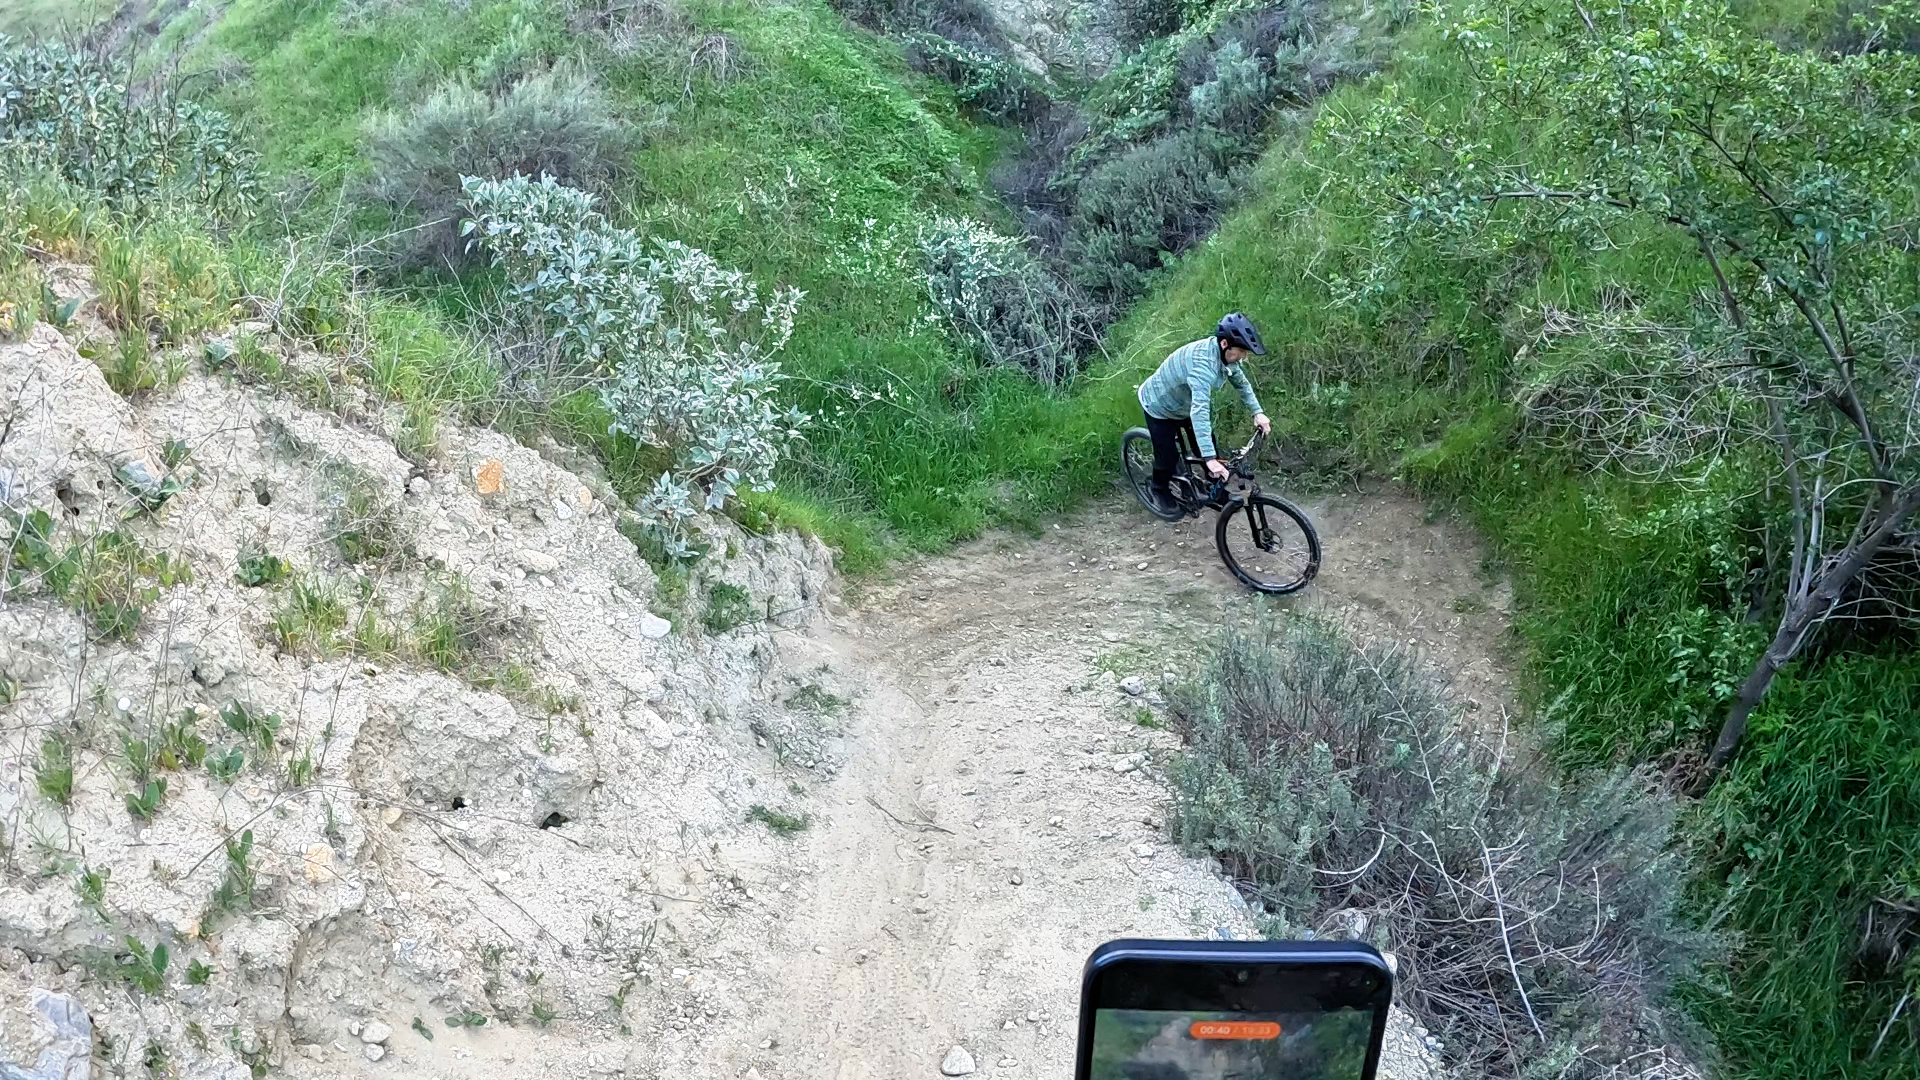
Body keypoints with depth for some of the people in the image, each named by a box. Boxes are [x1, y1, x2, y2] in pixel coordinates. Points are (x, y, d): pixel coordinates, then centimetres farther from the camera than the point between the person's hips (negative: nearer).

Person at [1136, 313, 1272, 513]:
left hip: (1185, 402, 7)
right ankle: (1160, 490, 29)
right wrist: (1210, 459, -56)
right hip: (1160, 405, -7)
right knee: (1168, 457, 1)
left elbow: (1241, 382, 2)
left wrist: (1257, 412, -10)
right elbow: (1199, 411, -52)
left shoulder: (1226, 354, -19)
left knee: (1209, 447, 7)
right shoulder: (1204, 362, -44)